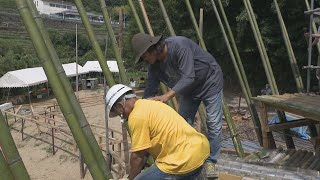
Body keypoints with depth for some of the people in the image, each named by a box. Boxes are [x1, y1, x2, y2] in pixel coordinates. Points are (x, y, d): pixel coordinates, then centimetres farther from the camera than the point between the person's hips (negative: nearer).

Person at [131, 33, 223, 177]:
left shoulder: (179, 45, -34)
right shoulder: (154, 66, -13)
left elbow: (189, 77, -39)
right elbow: (149, 92, -8)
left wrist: (168, 95, -48)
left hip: (209, 82, -6)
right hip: (188, 89, 6)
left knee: (214, 124, -7)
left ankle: (210, 162, 7)